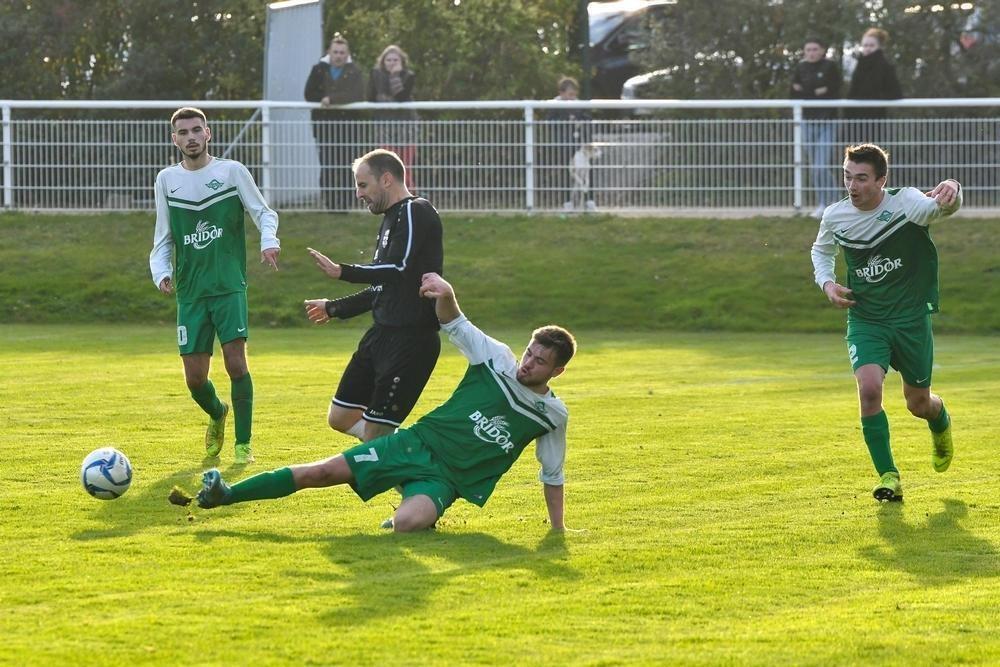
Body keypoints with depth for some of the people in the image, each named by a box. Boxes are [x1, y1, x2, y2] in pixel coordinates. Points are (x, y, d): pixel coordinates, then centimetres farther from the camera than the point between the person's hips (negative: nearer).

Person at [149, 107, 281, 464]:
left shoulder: (232, 171, 1)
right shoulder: (167, 180, 9)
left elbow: (264, 212, 5)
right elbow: (163, 239, 15)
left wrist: (269, 241, -15)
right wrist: (161, 272, -2)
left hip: (229, 286, -3)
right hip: (190, 291, 3)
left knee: (235, 361, -15)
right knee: (195, 377, 0)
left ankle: (243, 443, -4)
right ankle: (217, 415, 34)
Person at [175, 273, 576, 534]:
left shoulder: (553, 415, -2)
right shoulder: (497, 358, -1)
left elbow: (553, 474, 10)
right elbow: (453, 322, -5)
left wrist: (558, 530, 7)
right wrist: (446, 294, -28)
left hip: (446, 479, -2)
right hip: (418, 444, 2)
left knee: (407, 523, -36)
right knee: (322, 472, -10)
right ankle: (223, 495, -2)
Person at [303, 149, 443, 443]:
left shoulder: (416, 213, -11)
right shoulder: (392, 220, 19)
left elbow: (399, 269, -24)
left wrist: (342, 272, -17)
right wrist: (333, 308, 33)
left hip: (411, 338, -10)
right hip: (383, 334, 10)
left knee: (375, 435, -12)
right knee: (340, 417, 10)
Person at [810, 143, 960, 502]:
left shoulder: (906, 203, -17)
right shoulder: (835, 216, -5)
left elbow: (942, 205, -38)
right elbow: (821, 250, 17)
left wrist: (951, 190, -62)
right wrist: (827, 283, -2)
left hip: (911, 319, -2)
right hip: (864, 320, 2)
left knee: (918, 403, 11)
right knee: (869, 387, -23)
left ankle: (941, 424, 50)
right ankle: (887, 475, -10)